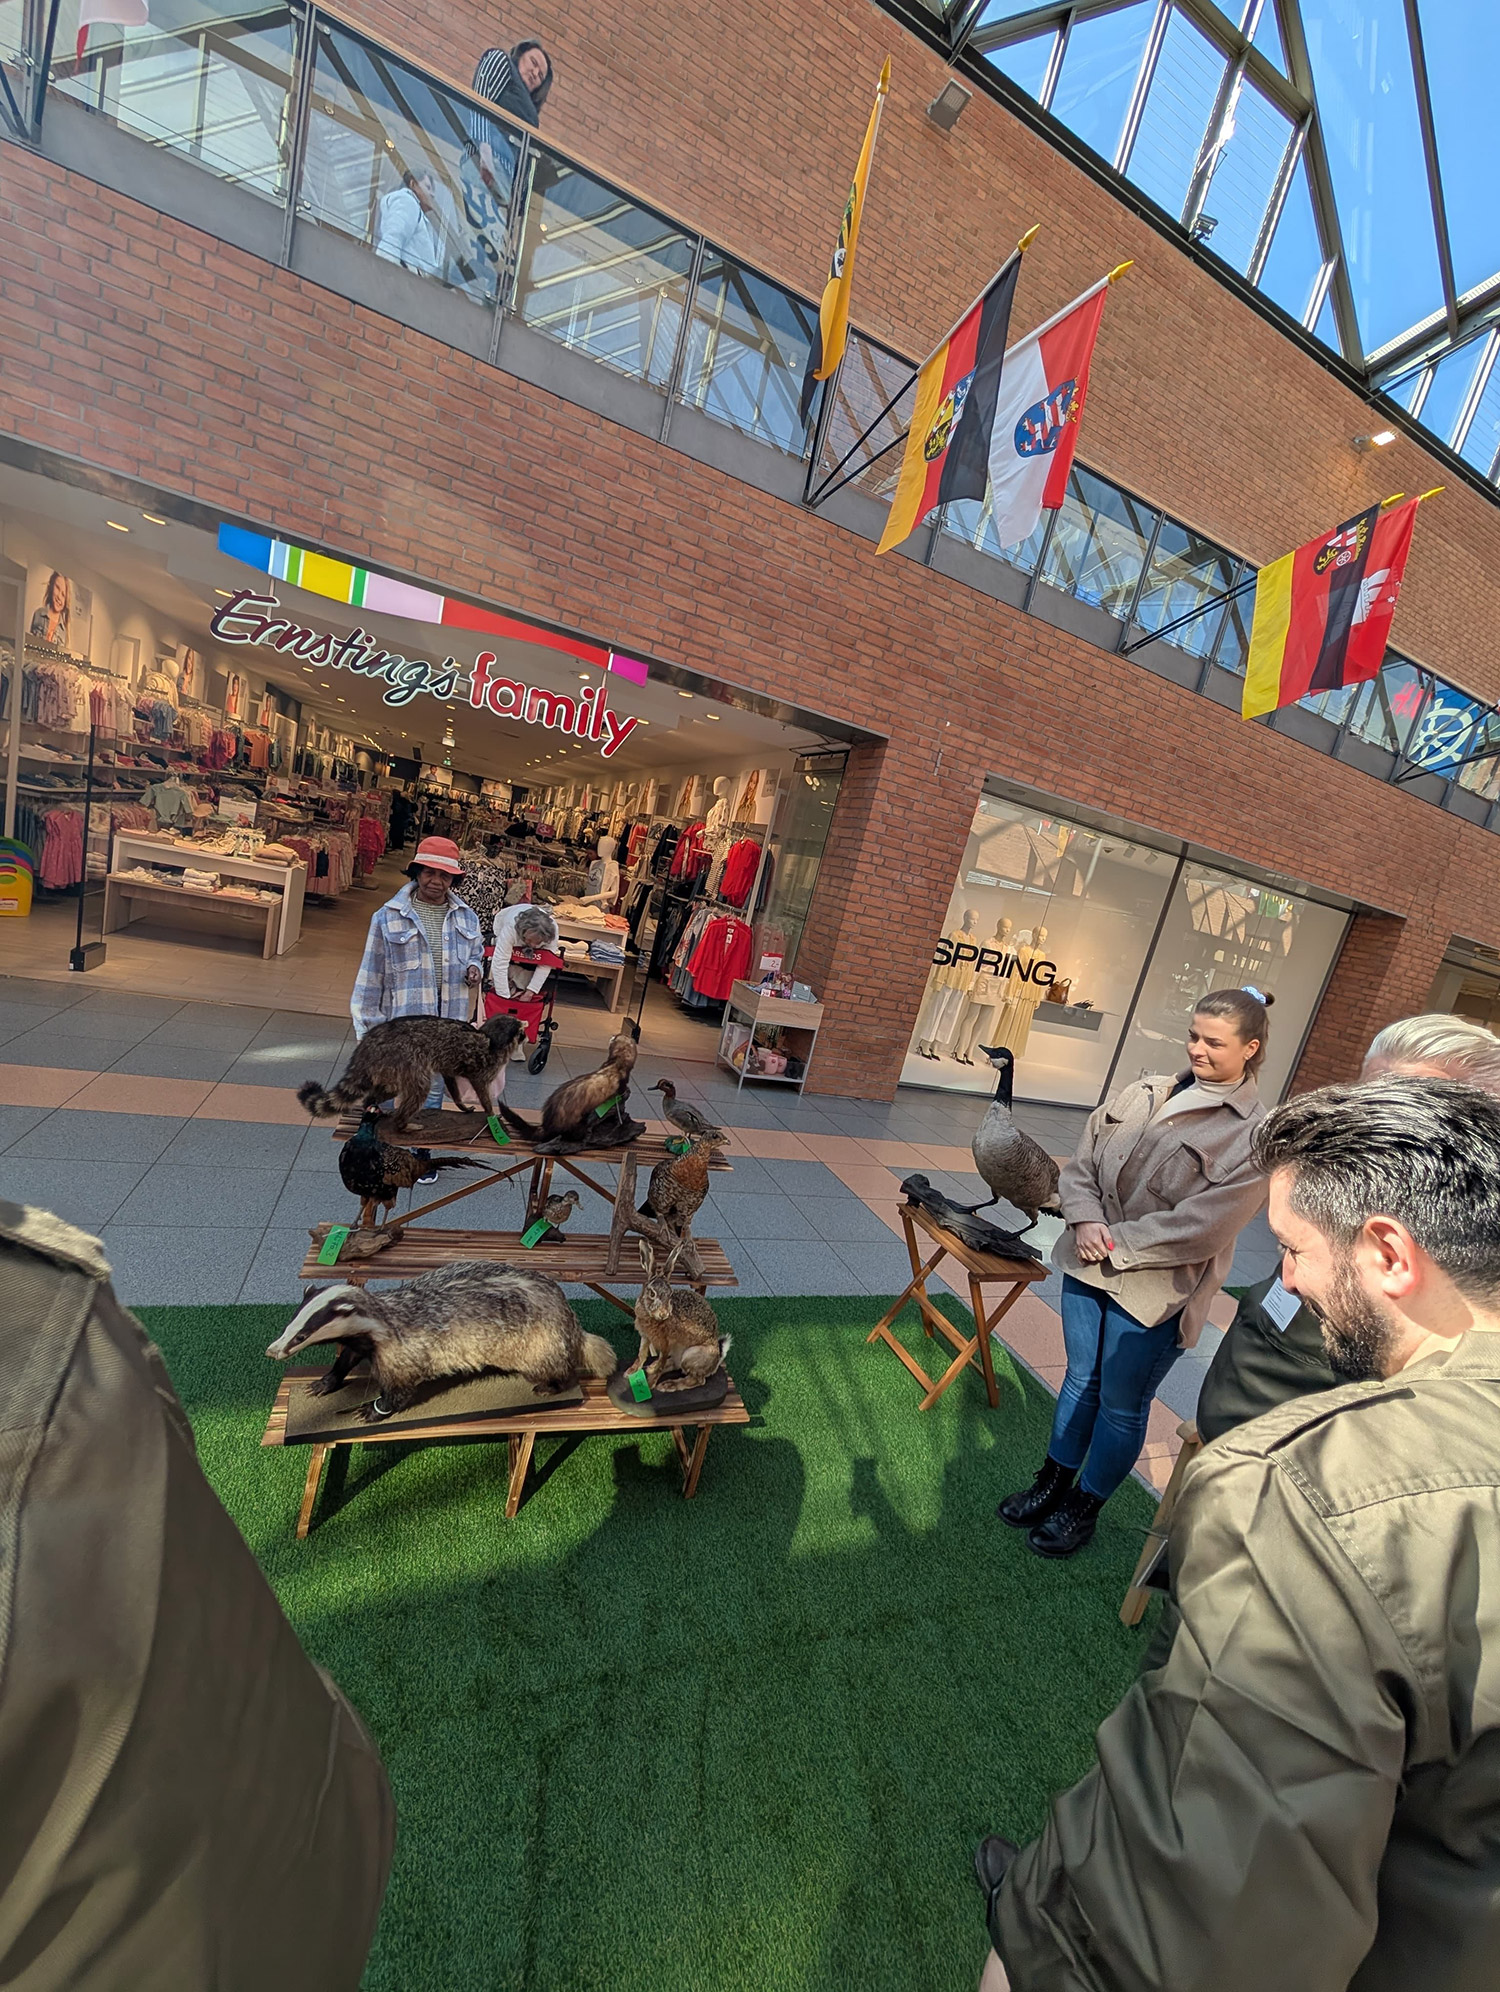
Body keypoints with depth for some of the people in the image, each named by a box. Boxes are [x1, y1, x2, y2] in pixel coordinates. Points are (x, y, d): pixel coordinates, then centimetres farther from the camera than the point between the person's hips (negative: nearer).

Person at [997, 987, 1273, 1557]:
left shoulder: (1255, 1134, -13)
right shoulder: (1143, 1095, 2)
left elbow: (1202, 1227, -19)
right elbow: (1081, 1162, 4)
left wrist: (1116, 1242, -17)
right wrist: (1085, 1219, -12)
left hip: (1155, 1292, -4)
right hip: (1089, 1266, 5)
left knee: (1122, 1405, 15)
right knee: (1080, 1380, 21)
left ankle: (1084, 1507, 38)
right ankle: (1052, 1482, 42)